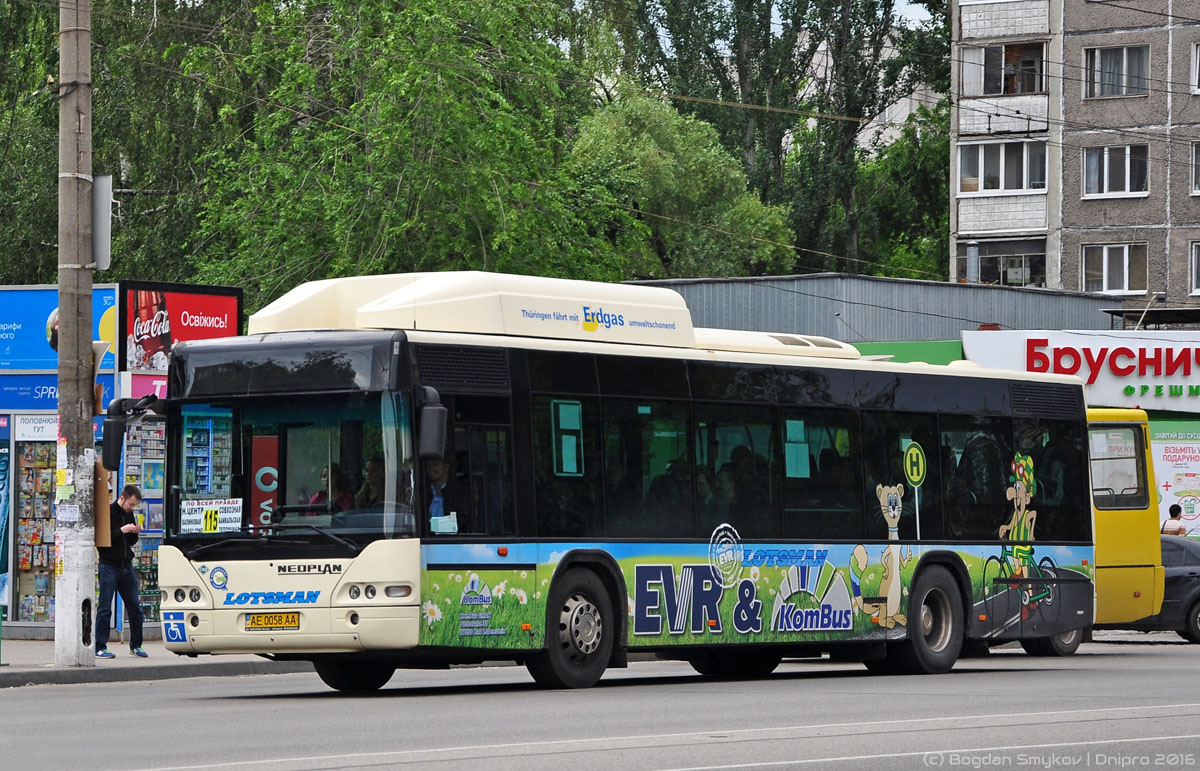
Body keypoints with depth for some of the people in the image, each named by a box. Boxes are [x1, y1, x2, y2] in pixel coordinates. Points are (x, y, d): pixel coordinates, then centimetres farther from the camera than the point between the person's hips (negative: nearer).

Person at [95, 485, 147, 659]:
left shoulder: (129, 514, 12)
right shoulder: (107, 513, -9)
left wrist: (134, 533, -1)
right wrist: (121, 531, -21)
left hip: (127, 566, 6)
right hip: (109, 567, -6)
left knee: (135, 607, 7)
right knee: (105, 608, -4)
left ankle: (135, 645, 18)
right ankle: (100, 648, 1)